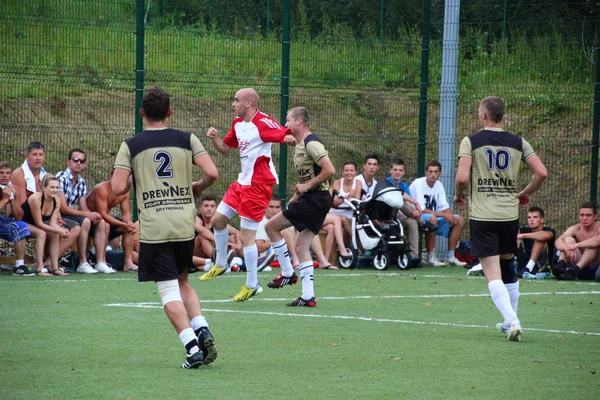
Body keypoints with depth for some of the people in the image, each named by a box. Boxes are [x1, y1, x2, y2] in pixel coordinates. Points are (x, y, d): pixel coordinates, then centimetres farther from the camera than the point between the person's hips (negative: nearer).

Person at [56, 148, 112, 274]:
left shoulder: (81, 182, 11)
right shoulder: (61, 178, -15)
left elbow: (84, 208, 10)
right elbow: (62, 208, -20)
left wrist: (93, 215, -14)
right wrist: (87, 214, -21)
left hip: (72, 216, 9)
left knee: (101, 223, -5)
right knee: (85, 222, -30)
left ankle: (101, 262, -11)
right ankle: (83, 264, -29)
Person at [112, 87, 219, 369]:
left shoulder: (130, 146, -1)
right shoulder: (187, 140, 4)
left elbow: (118, 188, -7)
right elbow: (212, 173, -6)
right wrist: (198, 188, 16)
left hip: (153, 229, -3)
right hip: (185, 225, 3)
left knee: (169, 290, 0)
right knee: (182, 282, 21)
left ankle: (192, 346, -11)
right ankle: (202, 329, 1)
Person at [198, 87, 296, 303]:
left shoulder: (263, 123, -18)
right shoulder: (238, 123, 10)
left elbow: (288, 135, -23)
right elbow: (225, 148, 20)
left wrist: (289, 138, -47)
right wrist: (215, 138, -1)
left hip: (258, 185, -9)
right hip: (242, 182, 10)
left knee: (247, 235, -6)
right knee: (218, 219, 16)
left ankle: (252, 285, 3)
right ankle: (220, 265, 36)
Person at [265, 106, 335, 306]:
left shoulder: (311, 143, -15)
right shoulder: (300, 145, 17)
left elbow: (329, 170, -23)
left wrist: (307, 186, -18)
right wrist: (296, 195, 17)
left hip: (315, 198, -10)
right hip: (310, 199, 10)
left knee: (271, 226, -6)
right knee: (301, 246, 8)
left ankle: (287, 273, 2)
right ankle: (308, 296, 5)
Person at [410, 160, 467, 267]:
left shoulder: (438, 185, 6)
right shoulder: (418, 184, -17)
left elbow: (444, 207, 5)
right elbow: (421, 210, -23)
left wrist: (450, 215, -19)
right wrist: (442, 214, -26)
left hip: (434, 220, 8)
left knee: (459, 220, -4)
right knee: (432, 218, -39)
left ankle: (450, 256, -3)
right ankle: (431, 257, -31)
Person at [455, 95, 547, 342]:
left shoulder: (471, 142, -4)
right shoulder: (518, 143, 5)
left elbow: (462, 177, -15)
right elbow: (542, 173, -1)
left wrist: (458, 194, 6)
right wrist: (526, 193, 16)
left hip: (482, 216, -3)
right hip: (510, 214, 4)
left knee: (492, 274, -5)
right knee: (508, 269, 20)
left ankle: (512, 321, -20)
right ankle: (510, 322, 26)